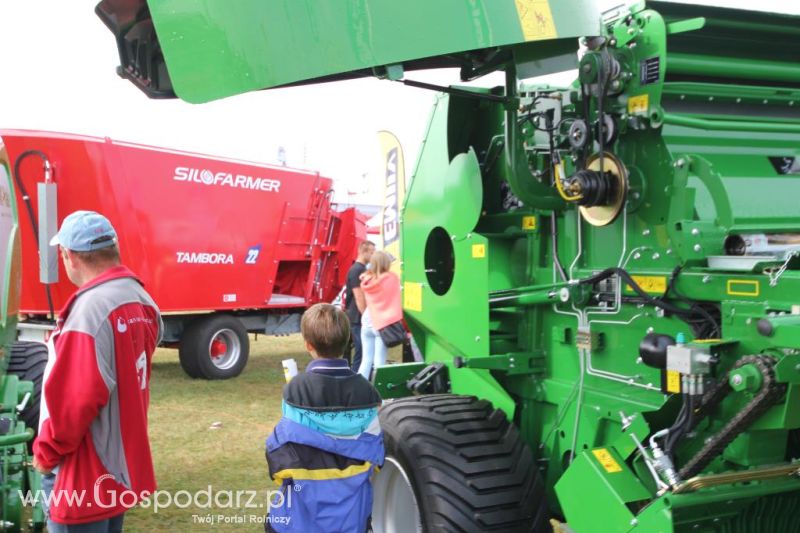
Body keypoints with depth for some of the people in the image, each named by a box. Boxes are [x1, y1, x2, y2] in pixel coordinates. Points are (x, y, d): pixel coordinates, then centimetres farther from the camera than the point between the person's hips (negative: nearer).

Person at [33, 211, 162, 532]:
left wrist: (46, 454, -10)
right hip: (121, 461, 9)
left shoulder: (90, 310, -24)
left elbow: (73, 399, -24)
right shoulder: (141, 300, 3)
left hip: (85, 473, -8)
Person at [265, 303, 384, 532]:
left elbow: (283, 442, -8)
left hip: (306, 499, -3)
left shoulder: (296, 388, -15)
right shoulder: (366, 391, -5)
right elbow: (374, 445, 2)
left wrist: (281, 473, 11)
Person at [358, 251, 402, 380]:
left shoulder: (367, 280, 5)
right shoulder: (392, 278, -6)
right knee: (379, 362, -3)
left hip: (367, 321, 4)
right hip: (384, 323, -4)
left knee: (366, 360, 11)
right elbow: (396, 300, -2)